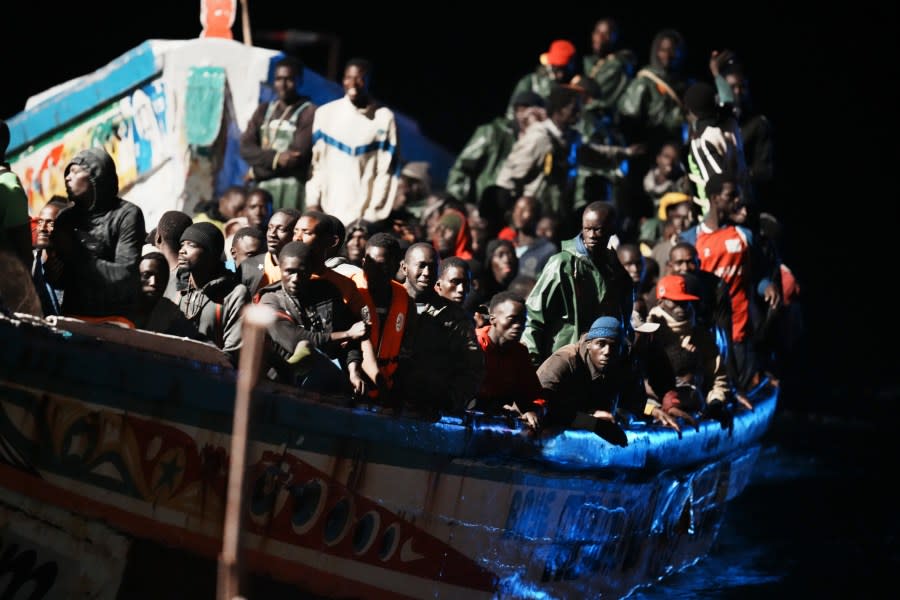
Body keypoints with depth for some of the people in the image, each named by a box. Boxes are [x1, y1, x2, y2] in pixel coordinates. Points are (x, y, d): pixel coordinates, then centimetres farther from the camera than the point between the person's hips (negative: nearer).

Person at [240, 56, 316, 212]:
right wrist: (274, 157, -12)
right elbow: (246, 148, 7)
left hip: (292, 187, -5)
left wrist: (256, 172, 0)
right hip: (262, 188, 5)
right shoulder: (264, 110, 16)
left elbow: (297, 157, -8)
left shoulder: (308, 112, -1)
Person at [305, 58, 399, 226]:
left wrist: (375, 212, -5)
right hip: (327, 211, 2)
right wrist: (313, 202, 0)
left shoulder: (384, 117, 0)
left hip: (364, 214, -2)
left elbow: (386, 169, 0)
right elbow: (316, 162, 9)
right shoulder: (326, 113, 7)